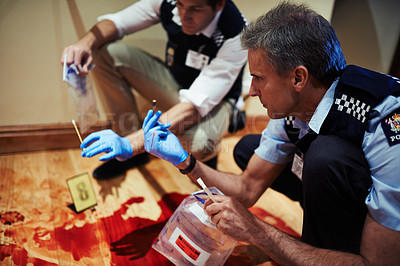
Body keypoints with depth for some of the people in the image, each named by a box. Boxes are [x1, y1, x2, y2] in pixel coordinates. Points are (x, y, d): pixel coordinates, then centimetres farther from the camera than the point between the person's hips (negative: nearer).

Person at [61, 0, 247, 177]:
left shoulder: (235, 37, -32)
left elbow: (195, 105, -39)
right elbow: (116, 22, -7)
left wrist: (131, 144, -48)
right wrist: (86, 43, -31)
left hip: (213, 101, -4)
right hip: (173, 82, 5)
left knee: (199, 144, -41)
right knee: (105, 52, -13)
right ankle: (127, 133, 0)